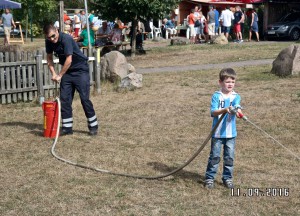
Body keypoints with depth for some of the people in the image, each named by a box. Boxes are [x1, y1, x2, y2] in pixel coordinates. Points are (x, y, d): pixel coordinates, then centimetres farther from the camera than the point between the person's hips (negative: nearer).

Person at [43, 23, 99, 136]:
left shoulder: (66, 39, -24)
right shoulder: (48, 42, -3)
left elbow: (68, 60, -25)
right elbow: (49, 58, 10)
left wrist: (59, 75, -18)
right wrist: (53, 73, -3)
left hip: (80, 70, -7)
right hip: (66, 71, 7)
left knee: (84, 98, -8)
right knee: (64, 99, 1)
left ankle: (93, 126, 2)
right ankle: (67, 127, 8)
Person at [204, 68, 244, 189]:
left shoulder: (236, 97, 1)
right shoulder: (216, 96, -4)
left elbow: (237, 107, -20)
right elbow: (213, 112, -14)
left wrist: (237, 111, -44)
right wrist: (225, 110, -32)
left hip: (231, 133, 2)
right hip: (217, 132, -2)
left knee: (229, 157, 10)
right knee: (214, 156, 4)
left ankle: (227, 178, 24)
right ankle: (209, 178, 14)